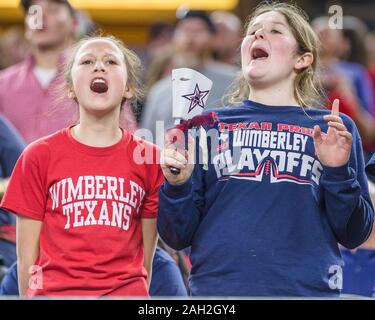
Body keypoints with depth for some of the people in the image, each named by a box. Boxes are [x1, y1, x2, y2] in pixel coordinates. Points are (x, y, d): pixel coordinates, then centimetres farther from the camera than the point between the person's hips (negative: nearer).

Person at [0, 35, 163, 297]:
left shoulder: (150, 158, 5)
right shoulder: (40, 156, 4)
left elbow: (146, 256, 9)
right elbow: (27, 257, 4)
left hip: (126, 291, 1)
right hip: (54, 290, -1)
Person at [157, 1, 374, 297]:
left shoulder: (333, 129, 7)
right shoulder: (210, 125, 7)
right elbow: (179, 237, 6)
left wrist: (338, 172, -10)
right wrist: (177, 185, -12)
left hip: (307, 288, 0)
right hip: (217, 286, 0)